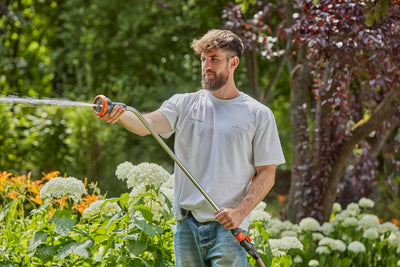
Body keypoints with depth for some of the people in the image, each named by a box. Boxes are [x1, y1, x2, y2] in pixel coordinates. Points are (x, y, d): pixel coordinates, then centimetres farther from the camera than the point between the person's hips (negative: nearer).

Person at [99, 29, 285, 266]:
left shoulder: (259, 115, 3)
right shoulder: (184, 105, 8)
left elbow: (267, 173, 2)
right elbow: (147, 124, -10)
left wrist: (241, 211, -13)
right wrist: (120, 114, -33)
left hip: (227, 225, -3)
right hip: (186, 224, 3)